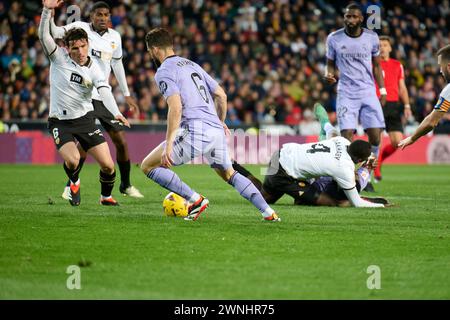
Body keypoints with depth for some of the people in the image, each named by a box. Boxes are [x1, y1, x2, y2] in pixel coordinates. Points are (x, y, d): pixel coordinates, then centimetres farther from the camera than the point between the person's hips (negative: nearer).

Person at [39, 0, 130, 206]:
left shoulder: (93, 68, -5)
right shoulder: (58, 57, -6)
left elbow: (104, 91, -20)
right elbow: (43, 36, -20)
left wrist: (116, 114, -38)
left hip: (85, 119, 2)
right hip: (60, 121, -2)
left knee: (107, 165, -6)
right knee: (72, 160, -23)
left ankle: (106, 196, 25)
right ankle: (74, 183, 13)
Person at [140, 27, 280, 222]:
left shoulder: (164, 72, -2)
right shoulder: (192, 65, 22)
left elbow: (176, 108, -16)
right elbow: (221, 95, 23)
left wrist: (168, 144, -18)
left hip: (194, 131, -8)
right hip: (216, 131, 8)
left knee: (148, 166, 2)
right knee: (228, 174, 28)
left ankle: (195, 200, -4)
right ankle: (268, 212, 16)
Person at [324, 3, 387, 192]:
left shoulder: (371, 38, 3)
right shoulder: (334, 39, 0)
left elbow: (376, 65, 13)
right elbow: (331, 64, 11)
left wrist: (382, 90, 8)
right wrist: (329, 74, -12)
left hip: (368, 92, 2)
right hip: (346, 93, -1)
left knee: (375, 136, -7)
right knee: (347, 135, -13)